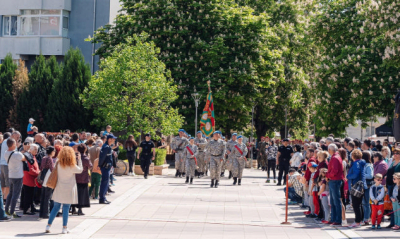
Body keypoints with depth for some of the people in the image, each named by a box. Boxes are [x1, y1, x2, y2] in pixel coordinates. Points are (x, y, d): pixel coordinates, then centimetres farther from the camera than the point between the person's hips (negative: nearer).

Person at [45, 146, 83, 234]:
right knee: (66, 209, 2)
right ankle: (64, 228, 6)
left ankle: (48, 226, 11)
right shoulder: (72, 166, -13)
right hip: (68, 190, -4)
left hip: (59, 189, 4)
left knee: (56, 207, 11)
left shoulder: (58, 164, -5)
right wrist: (79, 159, 11)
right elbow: (80, 170, 2)